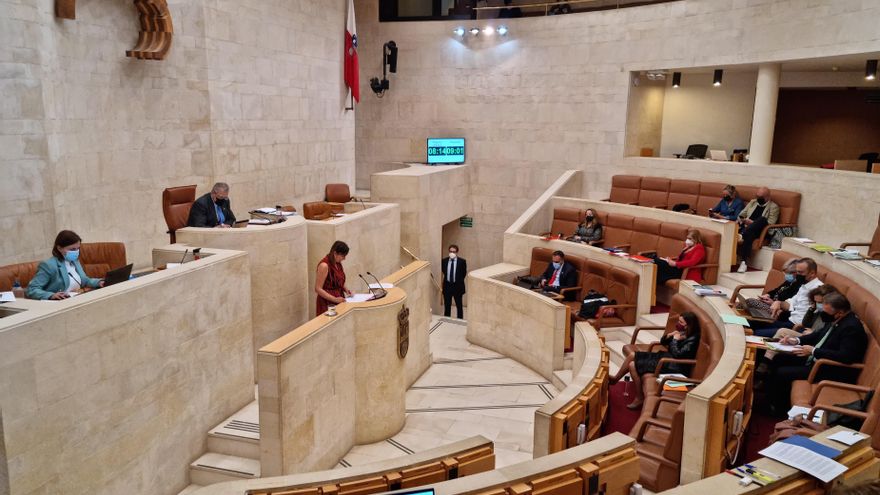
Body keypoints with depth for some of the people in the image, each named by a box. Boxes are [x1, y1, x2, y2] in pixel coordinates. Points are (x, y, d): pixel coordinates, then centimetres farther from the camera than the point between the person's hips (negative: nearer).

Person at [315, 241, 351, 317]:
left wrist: (345, 289, 3)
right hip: (328, 304, -7)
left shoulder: (338, 263, 8)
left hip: (339, 301, 7)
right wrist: (335, 299, -23)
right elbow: (318, 289, -17)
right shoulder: (324, 265, -16)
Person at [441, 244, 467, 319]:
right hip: (447, 285, 2)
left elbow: (464, 273, 1)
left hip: (457, 286, -2)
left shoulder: (462, 261, -8)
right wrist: (447, 278, 9)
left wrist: (459, 281, 3)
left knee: (459, 306, 7)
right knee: (447, 306, 12)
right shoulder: (444, 261, -1)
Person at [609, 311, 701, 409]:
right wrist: (669, 335, -5)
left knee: (633, 365, -15)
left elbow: (677, 354, -27)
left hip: (673, 366, -10)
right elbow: (662, 342, 14)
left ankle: (639, 398, -2)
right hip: (665, 356, 10)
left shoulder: (692, 339, -19)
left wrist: (675, 339, -16)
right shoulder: (681, 332, 6)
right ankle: (615, 379, 19)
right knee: (632, 355, 4)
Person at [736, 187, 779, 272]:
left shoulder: (773, 207, 7)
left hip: (758, 231, -4)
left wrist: (753, 223, -15)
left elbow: (770, 223, -5)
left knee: (762, 219, -35)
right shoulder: (752, 202, 23)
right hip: (745, 226, 4)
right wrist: (740, 219, -3)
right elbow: (742, 214, 22)